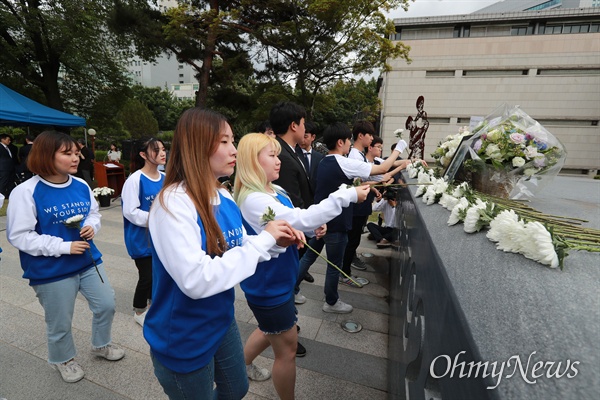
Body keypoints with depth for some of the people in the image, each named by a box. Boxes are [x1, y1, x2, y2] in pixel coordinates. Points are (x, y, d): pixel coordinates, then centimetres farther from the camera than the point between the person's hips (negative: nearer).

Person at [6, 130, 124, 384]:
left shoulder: (81, 185, -3)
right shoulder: (26, 192, -18)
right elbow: (18, 236, -17)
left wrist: (92, 227, -10)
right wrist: (63, 246, -22)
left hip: (89, 261, 5)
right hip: (52, 272, -4)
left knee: (106, 305, 15)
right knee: (60, 323, 15)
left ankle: (101, 345, 43)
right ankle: (63, 359, 45)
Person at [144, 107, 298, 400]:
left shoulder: (225, 199, -3)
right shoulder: (173, 203, -28)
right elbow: (196, 281, -36)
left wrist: (276, 243, -12)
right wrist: (264, 239, -30)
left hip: (222, 321, 7)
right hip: (184, 340, -7)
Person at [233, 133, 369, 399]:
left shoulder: (274, 191, 1)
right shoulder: (253, 200, -28)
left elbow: (290, 224, 11)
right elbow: (300, 219, -37)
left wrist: (313, 227, -9)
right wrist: (348, 195, -33)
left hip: (277, 280, 9)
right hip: (268, 286, -9)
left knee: (271, 330, 31)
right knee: (287, 348, 11)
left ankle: (242, 365, 56)